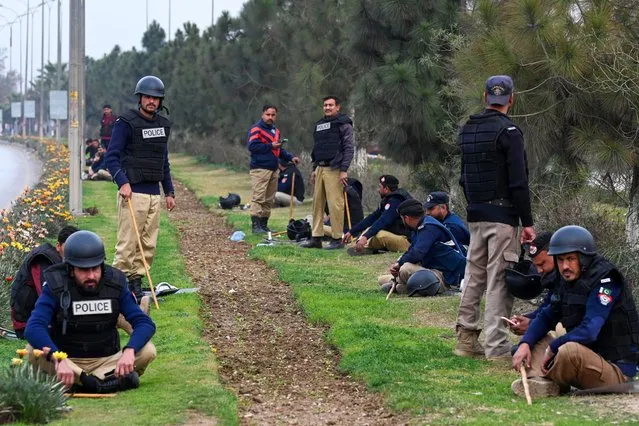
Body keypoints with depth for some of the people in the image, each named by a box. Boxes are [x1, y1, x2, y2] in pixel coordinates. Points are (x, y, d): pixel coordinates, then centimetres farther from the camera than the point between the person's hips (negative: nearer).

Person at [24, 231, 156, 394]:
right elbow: (33, 328, -27)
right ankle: (107, 381, -37)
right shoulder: (55, 288, -13)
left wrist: (129, 351, -34)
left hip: (106, 362, 1)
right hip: (67, 361, -1)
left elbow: (145, 323, -12)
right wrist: (59, 360, -44)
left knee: (148, 350, -21)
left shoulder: (115, 284, -6)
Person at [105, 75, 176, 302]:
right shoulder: (126, 122, -6)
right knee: (128, 241, -9)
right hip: (133, 192, -7)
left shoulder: (163, 124, 16)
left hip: (154, 194, 7)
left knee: (149, 243, 7)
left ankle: (136, 283, 14)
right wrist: (122, 182, -23)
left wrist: (169, 191, 19)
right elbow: (112, 156, -11)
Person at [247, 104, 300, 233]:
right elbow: (252, 146, -17)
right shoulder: (256, 129, -5)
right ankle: (255, 225, -13)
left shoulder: (275, 130, 21)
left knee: (269, 200, 9)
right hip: (260, 169, -8)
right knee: (258, 198, -12)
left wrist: (290, 157, 13)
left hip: (274, 169, 8)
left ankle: (264, 225, 15)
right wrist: (271, 146, -17)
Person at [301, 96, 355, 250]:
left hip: (334, 170, -8)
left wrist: (344, 170, -16)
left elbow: (349, 149, -9)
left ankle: (337, 239, -6)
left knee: (335, 205, -10)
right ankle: (316, 238, 11)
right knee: (317, 204, 7)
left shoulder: (343, 124, -3)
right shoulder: (320, 124, 20)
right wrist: (314, 169, 19)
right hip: (320, 168, 8)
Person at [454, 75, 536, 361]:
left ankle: (466, 339, 19)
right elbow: (518, 182, -15)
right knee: (499, 281, -6)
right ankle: (496, 348, -7)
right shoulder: (507, 131, -12)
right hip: (502, 216, -7)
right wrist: (527, 223, -13)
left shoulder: (467, 129, 12)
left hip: (475, 216, 7)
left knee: (474, 277, 15)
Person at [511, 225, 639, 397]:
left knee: (570, 350, -36)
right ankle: (538, 381, -17)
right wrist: (525, 343, -5)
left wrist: (553, 347, -15)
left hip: (617, 370, -9)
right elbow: (546, 317, 14)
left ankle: (549, 381, -6)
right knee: (537, 341, 11)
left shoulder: (605, 280, -18)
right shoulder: (568, 281, 9)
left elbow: (589, 331, -27)